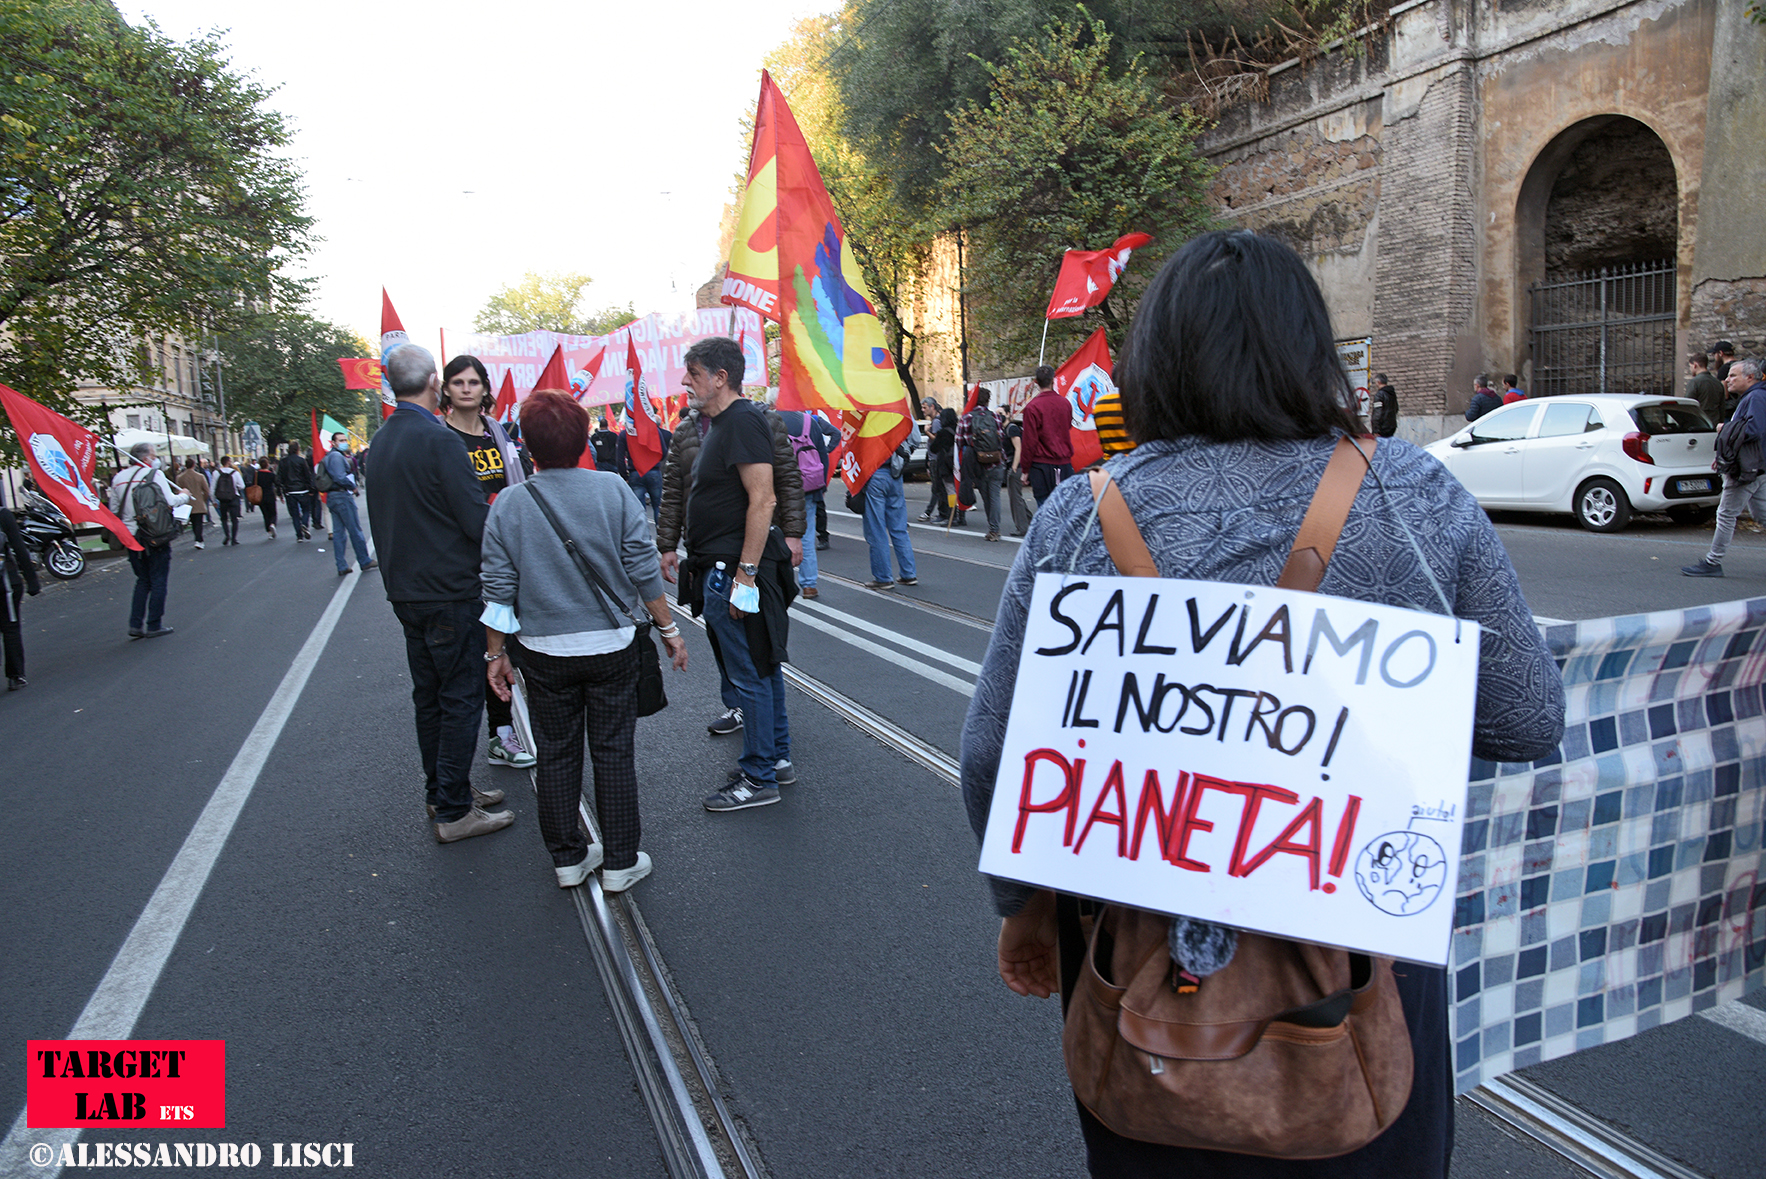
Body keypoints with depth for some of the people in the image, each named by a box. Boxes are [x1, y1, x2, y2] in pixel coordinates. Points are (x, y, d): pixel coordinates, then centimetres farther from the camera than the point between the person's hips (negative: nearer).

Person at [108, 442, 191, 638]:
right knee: (158, 581, 3)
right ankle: (154, 626, 3)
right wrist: (184, 496, 3)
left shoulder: (118, 478, 10)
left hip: (131, 538, 6)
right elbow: (170, 501, -16)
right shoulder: (154, 474, -9)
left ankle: (135, 625, 8)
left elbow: (114, 510, 11)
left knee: (142, 580, 15)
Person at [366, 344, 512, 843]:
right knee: (461, 698, -1)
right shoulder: (438, 440, -17)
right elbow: (477, 521, -19)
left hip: (405, 591, 9)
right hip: (450, 592, -9)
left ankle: (442, 792, 28)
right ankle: (454, 811, 3)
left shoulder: (380, 441, 9)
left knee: (428, 697, 16)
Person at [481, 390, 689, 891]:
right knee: (613, 753, 9)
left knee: (556, 755, 14)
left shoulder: (509, 504, -7)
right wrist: (669, 629, 2)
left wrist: (495, 653, 7)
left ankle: (568, 858, 26)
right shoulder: (613, 489, -10)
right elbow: (644, 569, -8)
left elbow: (498, 590, -4)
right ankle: (619, 862, 17)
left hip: (543, 652, 1)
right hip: (611, 644, -1)